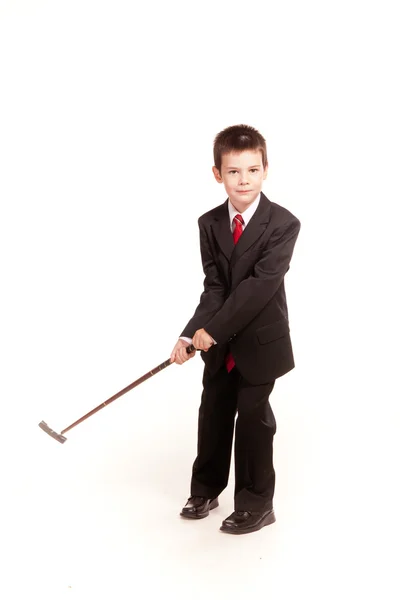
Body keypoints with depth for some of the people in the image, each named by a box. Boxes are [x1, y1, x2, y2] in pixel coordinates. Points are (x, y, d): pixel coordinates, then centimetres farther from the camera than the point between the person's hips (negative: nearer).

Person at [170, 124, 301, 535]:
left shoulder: (283, 224, -17)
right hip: (219, 342, 5)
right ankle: (206, 489, 35)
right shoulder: (209, 224, -3)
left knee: (253, 418, 4)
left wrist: (213, 329, -26)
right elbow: (214, 286, -8)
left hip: (261, 341, -4)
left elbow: (260, 285, -24)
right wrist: (191, 334, -23)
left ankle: (256, 503, 21)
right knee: (213, 414, 16)